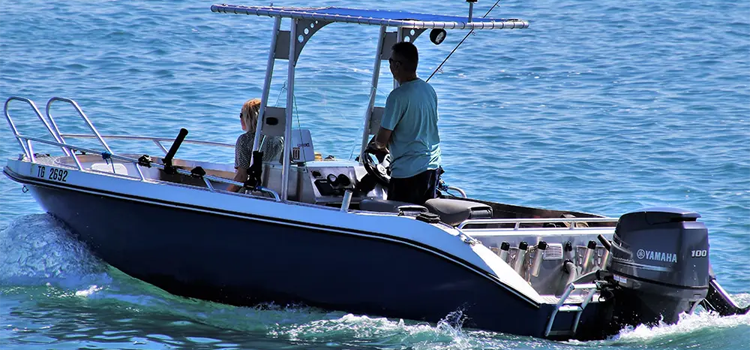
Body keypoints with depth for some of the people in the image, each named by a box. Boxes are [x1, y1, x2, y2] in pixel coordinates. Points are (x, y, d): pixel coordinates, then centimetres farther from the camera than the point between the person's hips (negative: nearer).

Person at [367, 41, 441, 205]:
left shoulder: (398, 96, -17)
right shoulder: (429, 90, 8)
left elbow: (382, 139, -14)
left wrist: (377, 144, 11)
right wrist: (385, 143, 24)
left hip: (407, 171, -8)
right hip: (432, 166, 8)